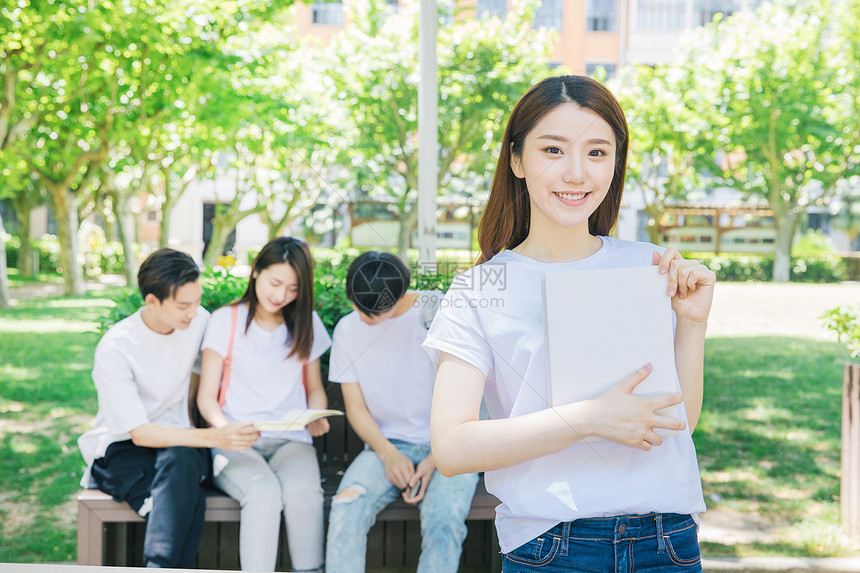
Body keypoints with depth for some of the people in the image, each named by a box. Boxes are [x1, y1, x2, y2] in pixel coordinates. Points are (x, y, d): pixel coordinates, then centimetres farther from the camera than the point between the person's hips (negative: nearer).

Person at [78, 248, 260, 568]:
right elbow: (140, 433, -21)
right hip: (122, 450, -3)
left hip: (177, 444, 3)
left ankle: (159, 568, -41)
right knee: (188, 502, -36)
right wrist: (214, 438, -32)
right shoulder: (114, 349, -18)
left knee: (180, 460, -37)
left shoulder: (198, 321, -3)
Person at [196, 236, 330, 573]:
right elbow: (206, 397, 3)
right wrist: (225, 429, -18)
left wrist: (317, 417, -1)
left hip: (291, 441, 2)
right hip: (236, 443, -2)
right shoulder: (226, 321, 5)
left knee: (304, 492, -33)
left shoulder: (307, 324, 14)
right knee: (264, 493, -35)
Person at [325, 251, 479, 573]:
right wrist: (388, 454, -11)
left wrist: (436, 460, -13)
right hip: (387, 446, 3)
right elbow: (356, 408, 8)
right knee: (346, 507, -29)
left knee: (443, 522, -32)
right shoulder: (348, 330, 6)